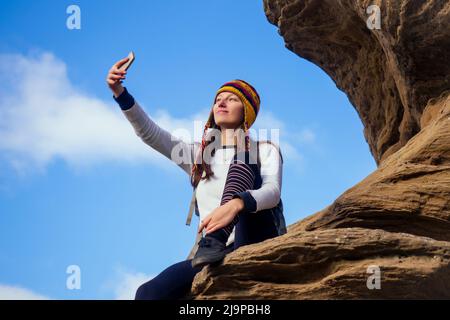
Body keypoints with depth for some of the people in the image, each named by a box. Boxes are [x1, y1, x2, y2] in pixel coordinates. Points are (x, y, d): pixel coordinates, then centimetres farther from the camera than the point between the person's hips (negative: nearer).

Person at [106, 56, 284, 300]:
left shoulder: (265, 150, 12)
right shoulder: (199, 155, 23)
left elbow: (272, 191, -10)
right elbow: (149, 133, 9)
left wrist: (236, 204, -33)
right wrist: (120, 93, -8)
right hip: (212, 254, 3)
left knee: (242, 163, -25)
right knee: (148, 293, -23)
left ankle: (213, 244, -46)